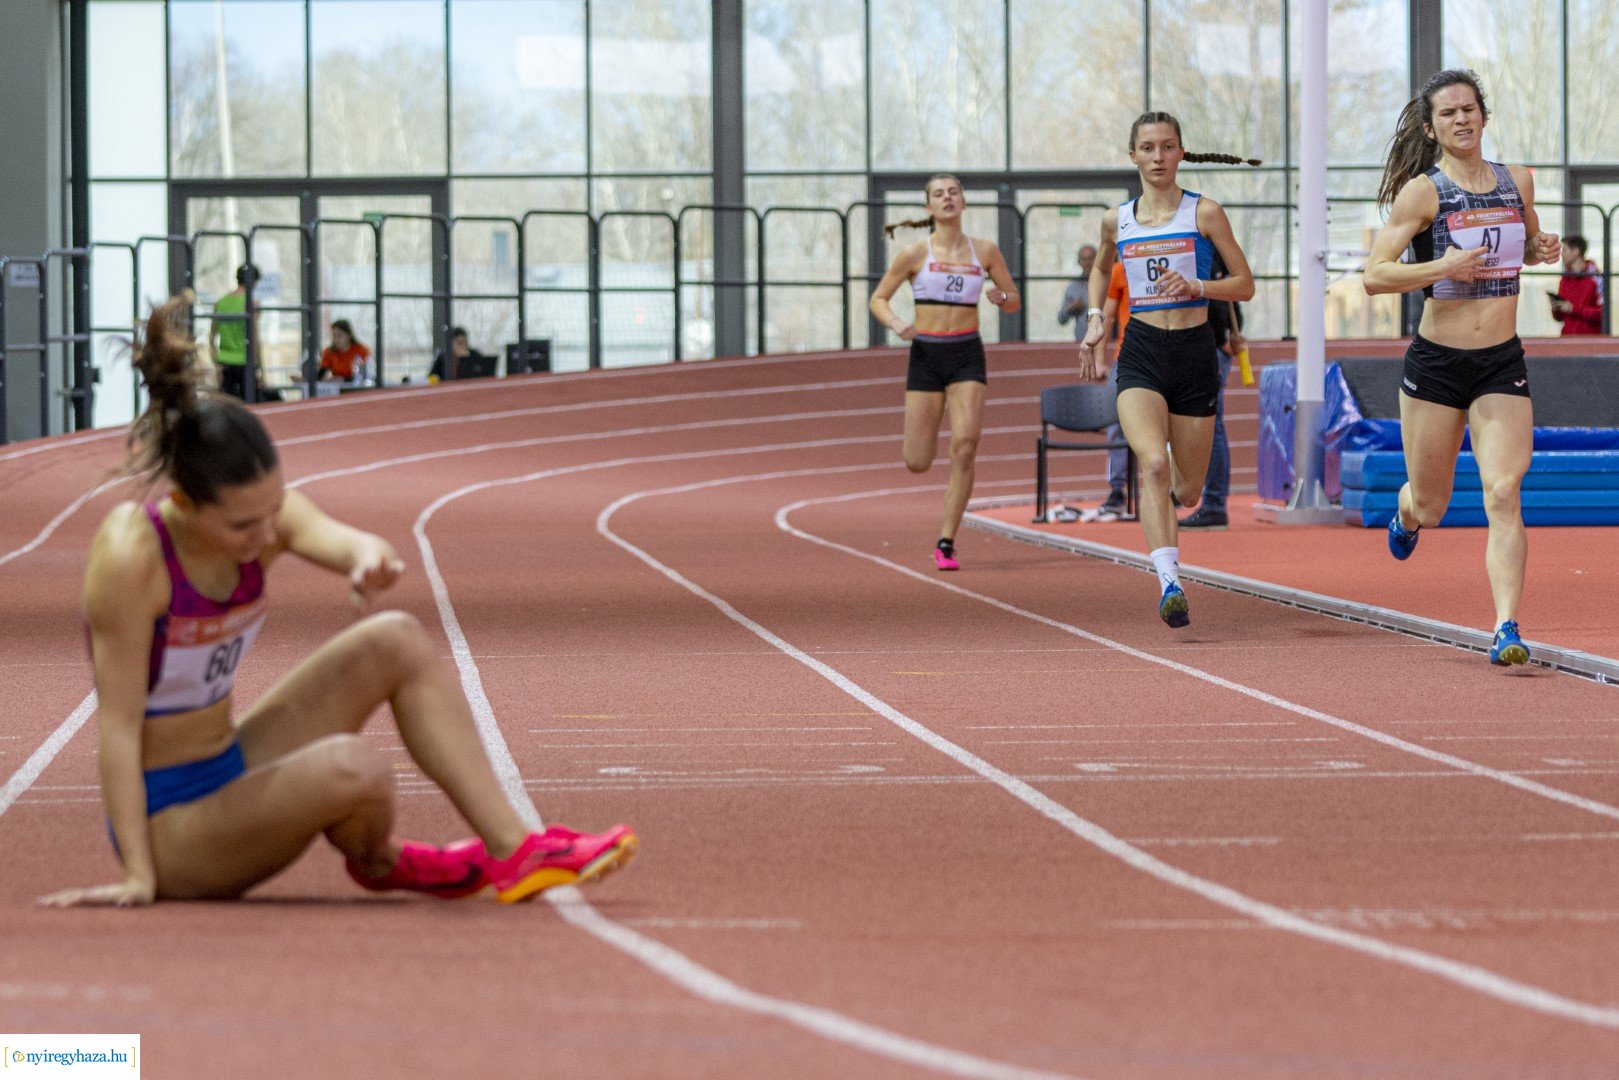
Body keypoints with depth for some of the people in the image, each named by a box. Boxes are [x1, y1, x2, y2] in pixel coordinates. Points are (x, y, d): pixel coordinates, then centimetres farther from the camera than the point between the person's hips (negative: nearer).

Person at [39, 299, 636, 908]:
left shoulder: (262, 510, -7)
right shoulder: (131, 553, -26)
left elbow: (342, 541, -25)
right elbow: (117, 722, -24)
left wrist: (370, 558, -51)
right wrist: (138, 876, -24)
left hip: (231, 769, 8)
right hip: (168, 817, -8)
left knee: (397, 642, -5)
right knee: (353, 770, -32)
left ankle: (512, 851, -4)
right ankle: (376, 859, 4)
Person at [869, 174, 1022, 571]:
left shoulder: (985, 251, 4)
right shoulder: (915, 253, -1)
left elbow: (1015, 300, 14)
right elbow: (878, 299, 7)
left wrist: (1001, 298, -10)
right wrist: (896, 325, -14)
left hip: (966, 355, 1)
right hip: (925, 354, -1)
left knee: (964, 448, -16)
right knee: (918, 463, 0)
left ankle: (946, 543, -8)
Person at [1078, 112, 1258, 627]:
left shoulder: (1204, 213, 0)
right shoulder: (1116, 220, 8)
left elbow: (1245, 284, 3)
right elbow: (1100, 269, 29)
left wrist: (1197, 286, -15)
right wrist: (1094, 319, 14)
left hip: (1194, 353, 0)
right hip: (1140, 355, 0)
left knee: (1187, 491, 8)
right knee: (1154, 463, -26)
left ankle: (1169, 487, 48)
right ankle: (1170, 583, -32)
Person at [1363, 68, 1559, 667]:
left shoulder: (1518, 182, 7)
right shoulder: (1422, 192, -7)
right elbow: (1375, 274, -10)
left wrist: (1543, 250, 3)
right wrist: (1442, 267, -23)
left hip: (1502, 365, 2)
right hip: (1436, 363, -2)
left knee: (1503, 492, -15)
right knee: (1430, 505, 11)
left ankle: (1507, 628, -19)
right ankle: (1407, 515, 49)